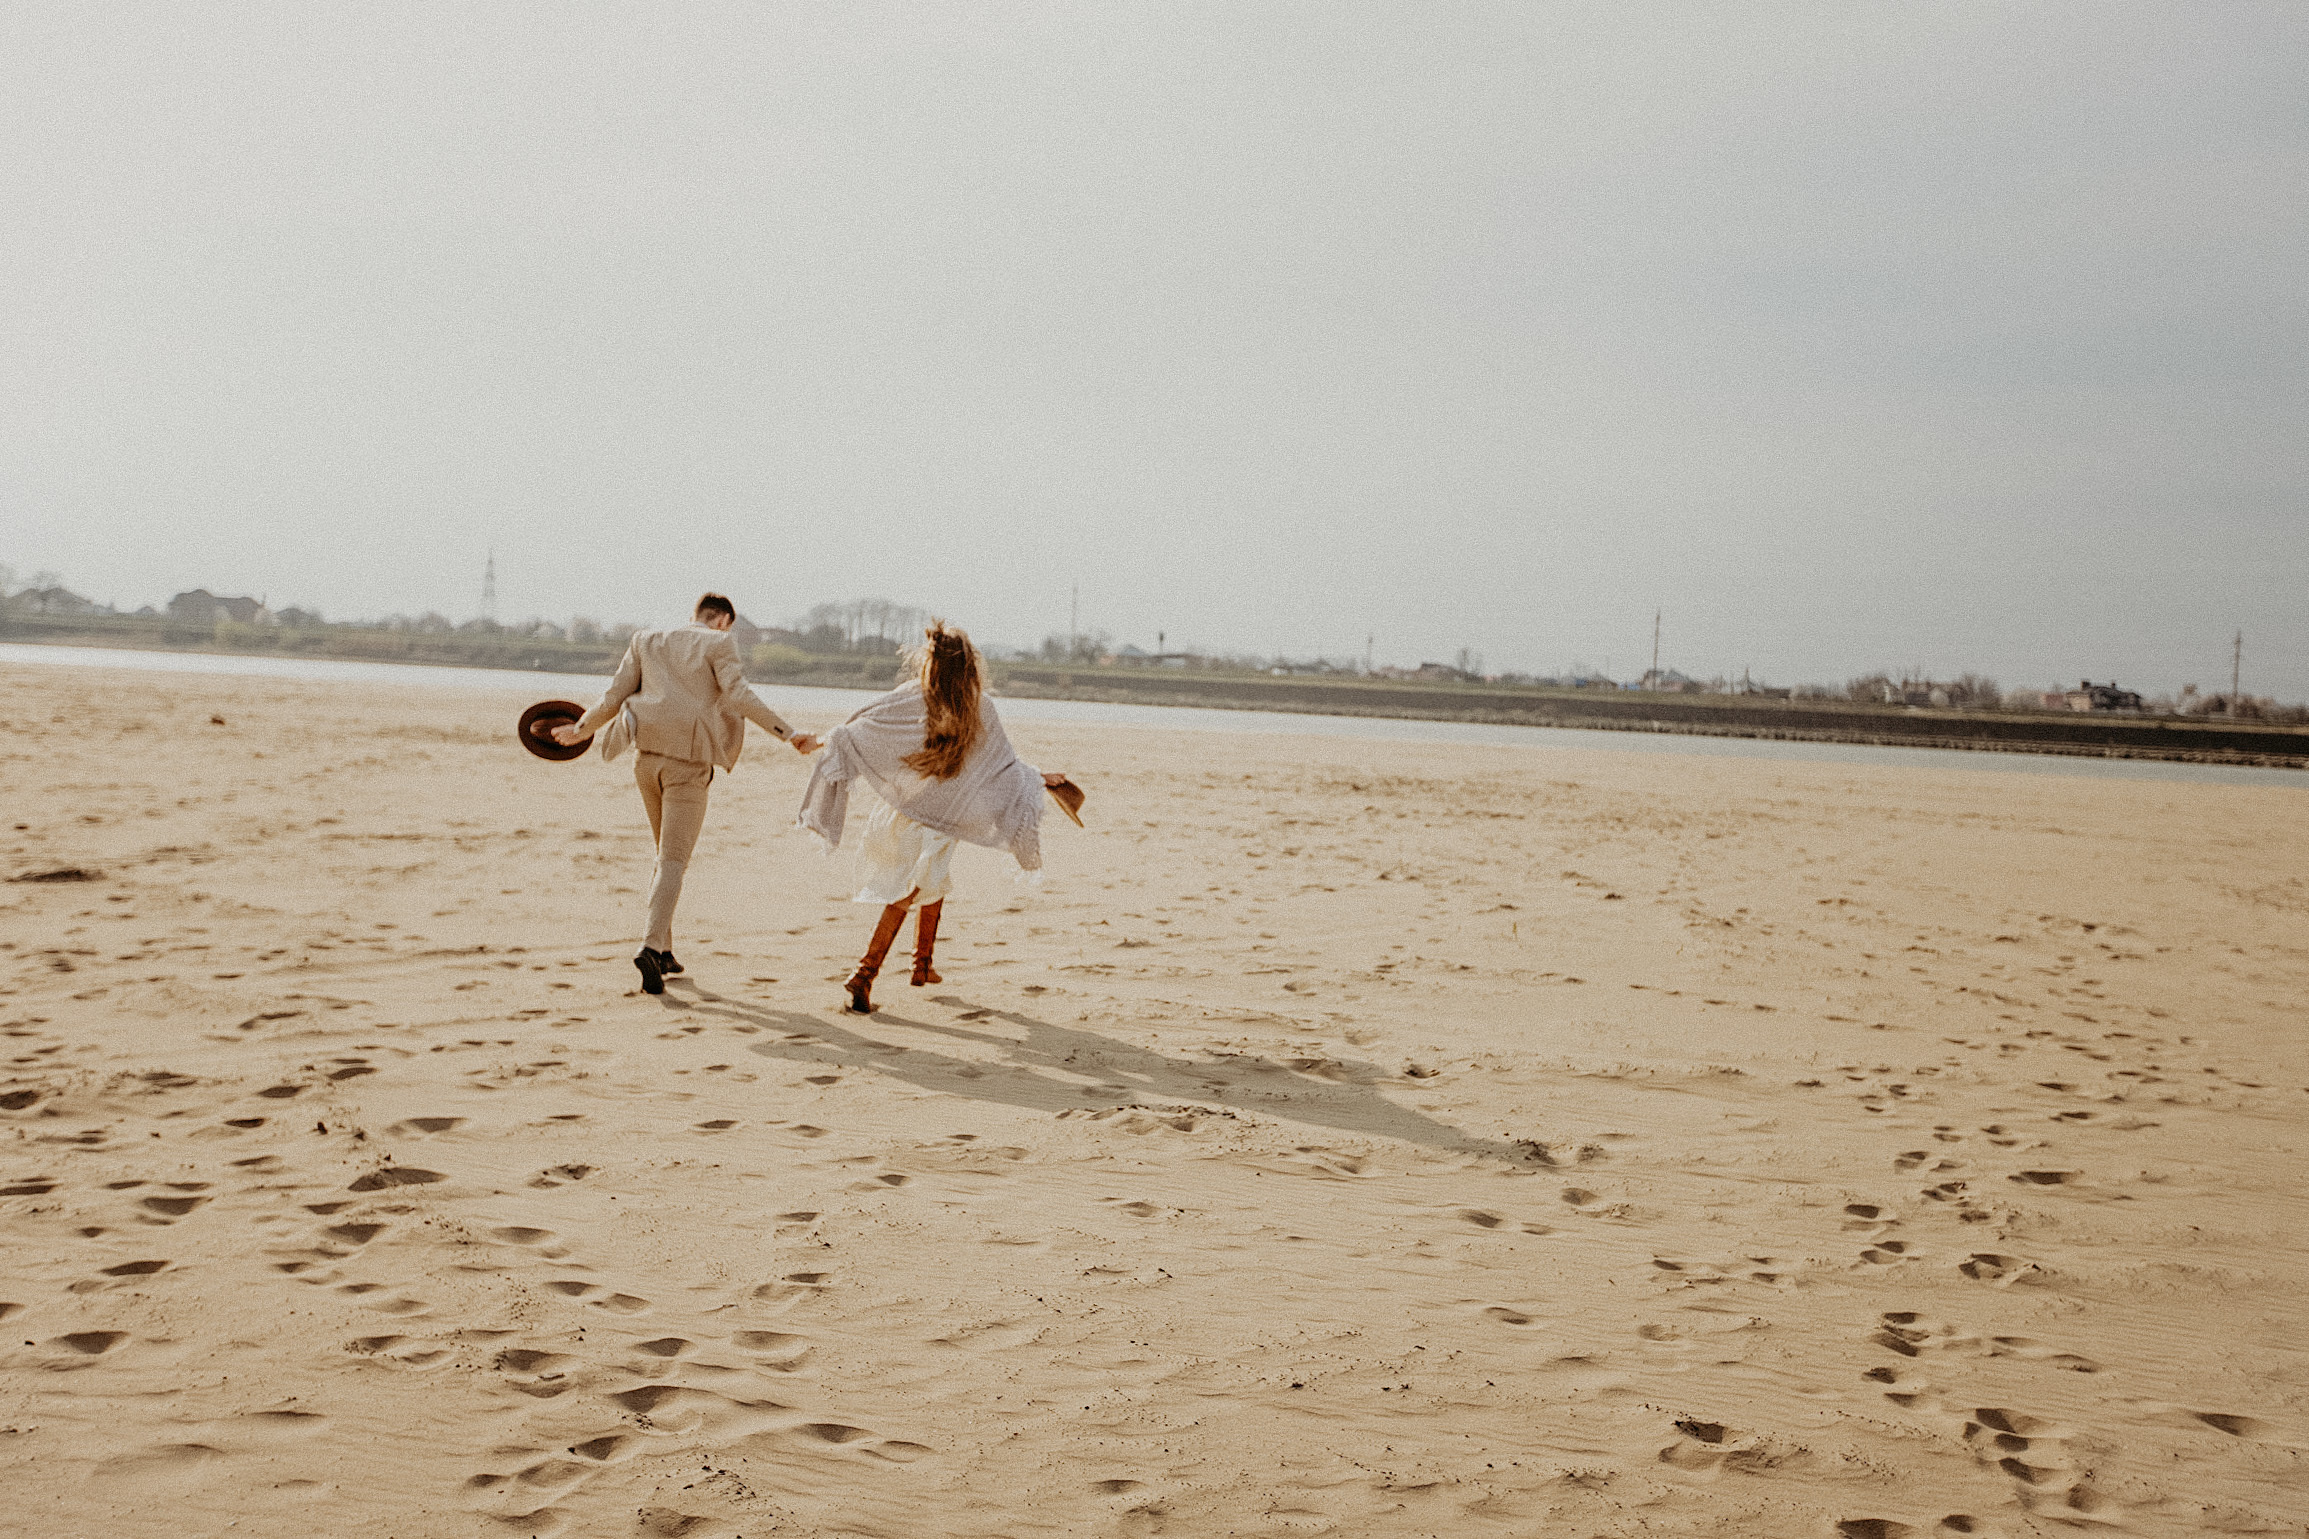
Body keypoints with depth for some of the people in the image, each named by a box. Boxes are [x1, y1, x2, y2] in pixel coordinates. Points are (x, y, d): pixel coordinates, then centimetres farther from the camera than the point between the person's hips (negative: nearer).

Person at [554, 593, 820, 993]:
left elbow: (615, 695, 11)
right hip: (688, 764, -5)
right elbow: (741, 696, -15)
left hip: (647, 756, 5)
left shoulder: (646, 641, 13)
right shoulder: (717, 645, -1)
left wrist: (582, 728, 27)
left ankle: (663, 949, 20)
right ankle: (651, 946, -27)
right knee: (674, 859, -7)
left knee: (669, 853, 21)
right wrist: (789, 733, -18)